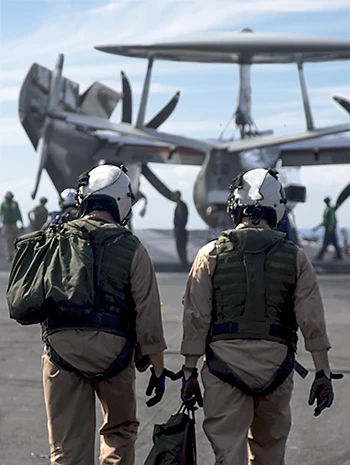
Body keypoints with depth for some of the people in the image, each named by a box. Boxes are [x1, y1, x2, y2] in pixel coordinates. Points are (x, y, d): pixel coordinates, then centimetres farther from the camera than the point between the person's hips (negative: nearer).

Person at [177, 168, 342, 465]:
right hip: (275, 364, 1)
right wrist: (323, 373, 4)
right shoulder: (294, 257, 3)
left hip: (225, 360, -1)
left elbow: (196, 318, -2)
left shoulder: (212, 254, 1)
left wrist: (189, 372, 3)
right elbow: (312, 320, -1)